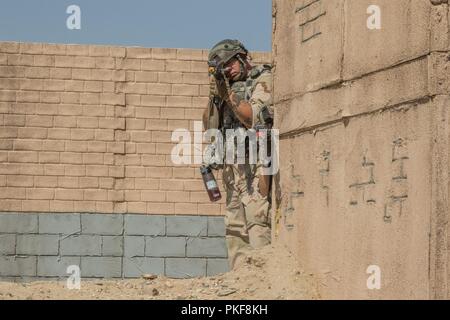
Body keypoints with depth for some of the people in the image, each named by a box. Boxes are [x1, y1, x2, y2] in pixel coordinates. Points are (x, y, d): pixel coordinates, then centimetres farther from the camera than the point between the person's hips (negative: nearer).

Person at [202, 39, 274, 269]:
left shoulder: (264, 79, 4)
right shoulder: (228, 87, 23)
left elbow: (252, 117, -10)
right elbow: (210, 126, 17)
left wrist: (228, 94, -9)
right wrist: (214, 96, 4)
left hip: (255, 162, -7)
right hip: (232, 165, 7)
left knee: (256, 219, -17)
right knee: (235, 225, 2)